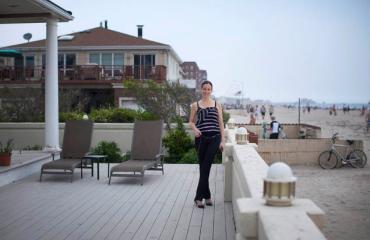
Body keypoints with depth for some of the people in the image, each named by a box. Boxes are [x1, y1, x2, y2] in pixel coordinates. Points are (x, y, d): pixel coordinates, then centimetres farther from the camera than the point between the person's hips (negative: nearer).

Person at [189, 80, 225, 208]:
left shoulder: (217, 104, 8)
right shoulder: (195, 105, 7)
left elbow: (221, 123, 8)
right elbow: (191, 122, 10)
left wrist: (222, 140, 1)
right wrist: (194, 129, -12)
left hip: (214, 138, -1)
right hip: (201, 138, 1)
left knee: (205, 168, -8)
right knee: (203, 168, 5)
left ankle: (199, 197, -3)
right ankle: (207, 196, 16)